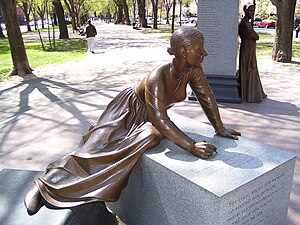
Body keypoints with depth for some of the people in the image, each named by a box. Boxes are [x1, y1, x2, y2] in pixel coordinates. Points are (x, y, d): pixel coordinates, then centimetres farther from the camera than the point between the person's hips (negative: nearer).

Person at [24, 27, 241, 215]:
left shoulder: (193, 70, -18)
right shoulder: (157, 78, -38)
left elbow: (206, 97, -6)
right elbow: (160, 120, -41)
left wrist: (220, 128, -4)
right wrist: (191, 146, -44)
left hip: (149, 116, 8)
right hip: (128, 111, -8)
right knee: (96, 147, -11)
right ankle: (44, 184, 3)